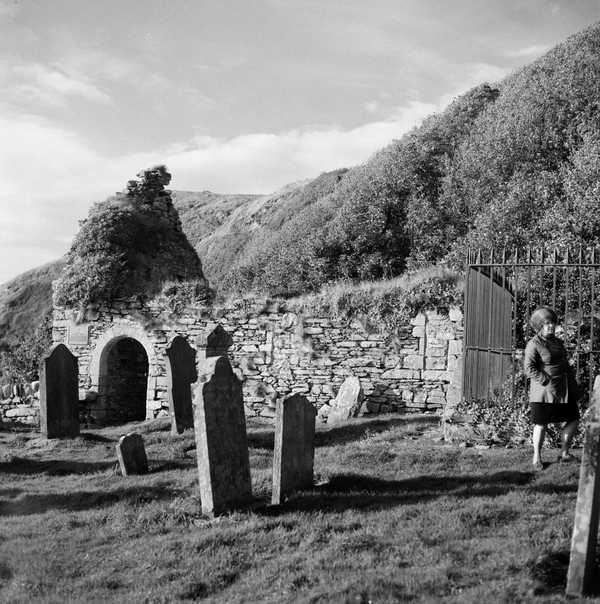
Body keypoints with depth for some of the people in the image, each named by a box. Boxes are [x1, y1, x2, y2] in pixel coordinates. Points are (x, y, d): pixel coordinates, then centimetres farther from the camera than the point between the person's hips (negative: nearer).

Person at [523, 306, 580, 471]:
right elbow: (529, 369, -17)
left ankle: (564, 452, 24)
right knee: (541, 425, 2)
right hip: (544, 391, -7)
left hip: (564, 389, 7)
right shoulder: (533, 344, -12)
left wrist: (572, 382, 10)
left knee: (573, 420, 8)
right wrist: (547, 381, -19)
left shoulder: (557, 342, 13)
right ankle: (537, 457, 16)